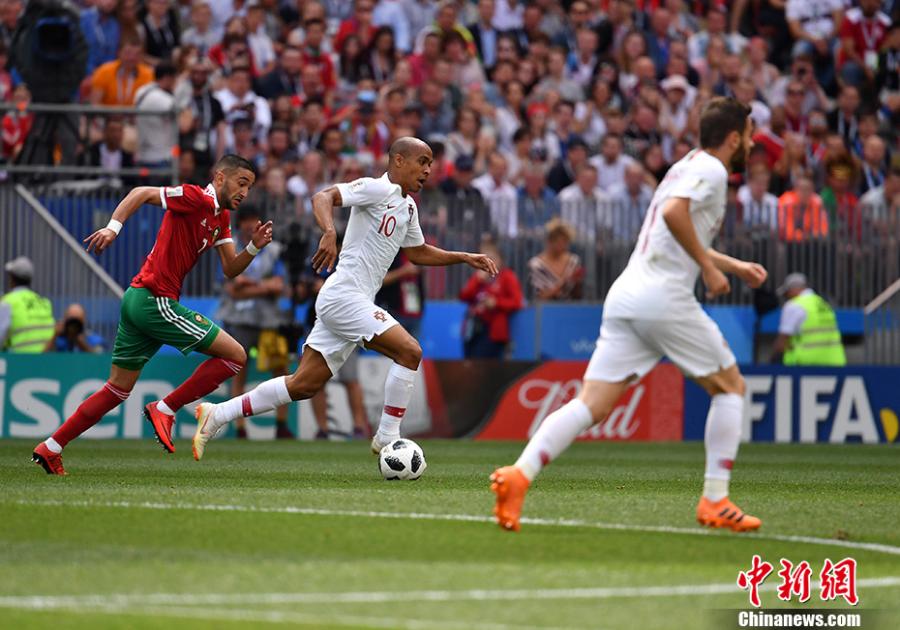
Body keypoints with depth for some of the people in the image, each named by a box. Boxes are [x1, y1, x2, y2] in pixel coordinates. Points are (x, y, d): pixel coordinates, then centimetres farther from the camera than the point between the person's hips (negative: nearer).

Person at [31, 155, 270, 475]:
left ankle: (50, 449, 15)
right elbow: (141, 193, -13)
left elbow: (230, 269, 14)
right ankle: (164, 410, -4)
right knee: (235, 355, -7)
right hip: (155, 301, -10)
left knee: (118, 389, 15)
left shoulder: (221, 217, 17)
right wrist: (113, 227, -24)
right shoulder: (197, 199, -10)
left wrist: (254, 247, -2)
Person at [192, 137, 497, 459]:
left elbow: (417, 252, 33)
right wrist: (330, 232, -38)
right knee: (409, 351, -18)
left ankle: (218, 414, 10)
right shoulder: (378, 189, -9)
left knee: (304, 385, 6)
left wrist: (465, 258, 27)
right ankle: (387, 437, -10)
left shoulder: (408, 206, 20)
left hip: (356, 301, 9)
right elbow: (323, 197, -20)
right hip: (345, 296, -9)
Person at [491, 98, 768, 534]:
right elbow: (674, 212, -22)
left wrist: (734, 266, 41)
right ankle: (715, 502, 7)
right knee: (730, 386, 10)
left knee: (592, 404, -3)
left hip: (624, 297, 8)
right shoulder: (712, 170, -2)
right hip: (664, 298, -8)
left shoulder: (689, 165, 26)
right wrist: (709, 267, -14)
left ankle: (519, 474, -23)